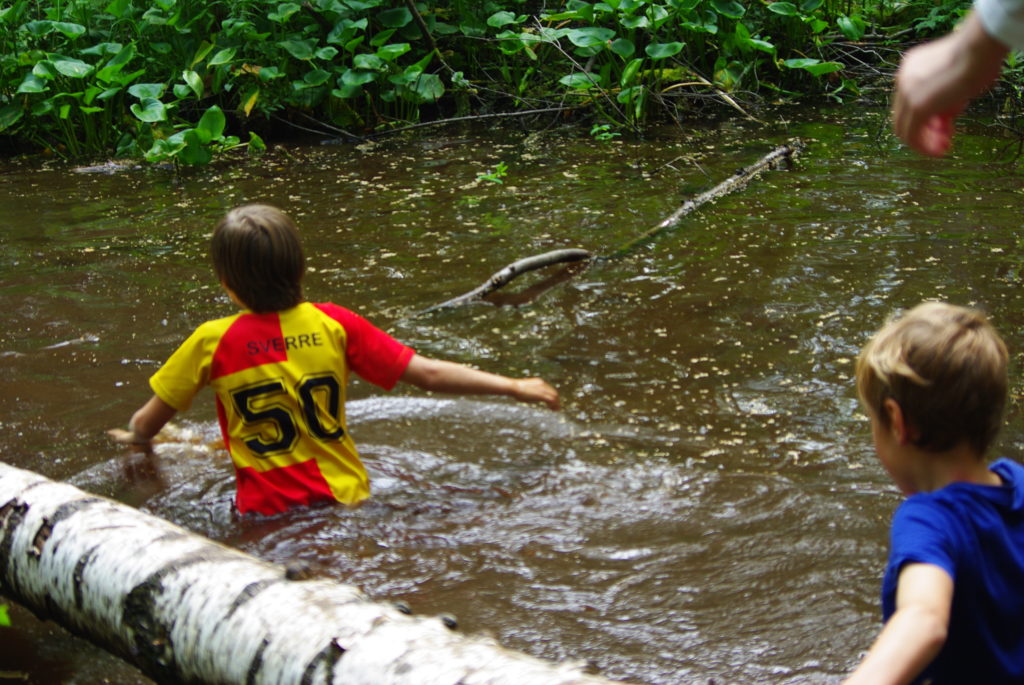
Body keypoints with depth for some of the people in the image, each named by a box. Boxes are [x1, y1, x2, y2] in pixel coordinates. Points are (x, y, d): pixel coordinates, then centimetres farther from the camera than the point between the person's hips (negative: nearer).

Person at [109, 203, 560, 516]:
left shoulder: (213, 343, -8)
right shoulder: (334, 325, -4)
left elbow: (144, 427, 4)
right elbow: (427, 374, -1)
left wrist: (137, 438, 29)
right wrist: (513, 387, 9)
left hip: (268, 513, -3)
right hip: (346, 499, 3)